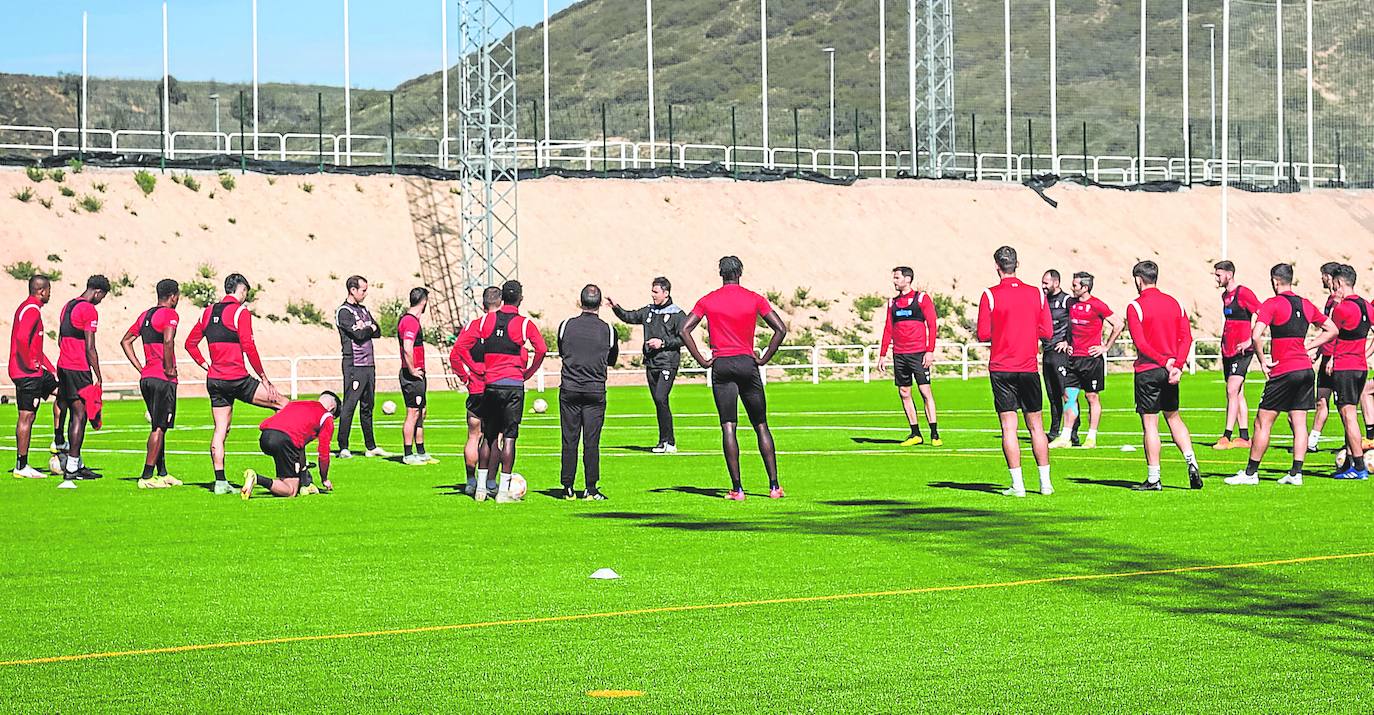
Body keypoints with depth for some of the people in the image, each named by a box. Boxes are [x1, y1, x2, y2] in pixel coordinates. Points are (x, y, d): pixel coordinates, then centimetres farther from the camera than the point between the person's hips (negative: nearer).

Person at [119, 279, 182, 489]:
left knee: (158, 426, 16)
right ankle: (147, 477, -6)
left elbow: (125, 341, 20)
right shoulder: (170, 314, -9)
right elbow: (168, 341, -26)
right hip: (163, 379, -8)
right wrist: (170, 369, -15)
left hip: (146, 378, 8)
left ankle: (162, 474, 22)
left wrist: (141, 368, 17)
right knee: (159, 427, -4)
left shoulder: (145, 315, 16)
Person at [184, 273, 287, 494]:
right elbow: (249, 348, -15)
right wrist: (263, 377, -9)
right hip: (237, 379, -7)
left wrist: (205, 364, 17)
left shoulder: (208, 312, 12)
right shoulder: (241, 313, -9)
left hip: (214, 380, 7)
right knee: (282, 403, 4)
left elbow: (190, 343, 16)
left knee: (220, 430, 9)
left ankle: (220, 482, 5)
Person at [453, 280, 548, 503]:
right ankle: (503, 490, -3)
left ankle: (484, 487, 12)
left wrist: (476, 367, 7)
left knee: (489, 436, 13)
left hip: (490, 384, 3)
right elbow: (541, 350, -16)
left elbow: (462, 344, 2)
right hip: (514, 384, -3)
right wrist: (528, 373, -2)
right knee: (509, 436, -1)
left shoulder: (486, 320, 5)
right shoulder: (525, 324, -4)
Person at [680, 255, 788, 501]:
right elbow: (781, 329, -3)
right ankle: (774, 486, 5)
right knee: (761, 426, 8)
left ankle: (737, 489, -7)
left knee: (728, 428, -1)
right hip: (747, 364, 0)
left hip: (721, 366, 0)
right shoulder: (754, 299, 2)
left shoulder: (708, 301, 3)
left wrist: (702, 360, -1)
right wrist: (764, 359, 2)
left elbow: (684, 330, -4)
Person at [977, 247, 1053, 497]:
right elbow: (1047, 332, 2)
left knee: (1008, 427, -1)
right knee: (1035, 426, 11)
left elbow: (983, 335, -9)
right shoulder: (1037, 294, 2)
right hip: (1029, 368, 3)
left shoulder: (990, 295, -7)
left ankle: (1017, 484, -4)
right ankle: (1045, 482, 11)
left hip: (1001, 369, -3)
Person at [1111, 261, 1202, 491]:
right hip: (1170, 372, 5)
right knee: (1174, 418, 19)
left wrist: (1164, 360, -16)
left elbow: (1140, 343, -17)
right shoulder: (1174, 303, 8)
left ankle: (1153, 479, 0)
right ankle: (1191, 462, 5)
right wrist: (1177, 365, -5)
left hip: (1147, 371, -5)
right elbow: (1187, 337, 2)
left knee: (1150, 425, -1)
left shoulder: (1135, 307, -8)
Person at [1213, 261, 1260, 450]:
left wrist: (1249, 340, -19)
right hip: (1228, 350, 9)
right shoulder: (1225, 295, 16)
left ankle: (1227, 437, -16)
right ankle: (1244, 437, 14)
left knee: (1232, 391, -14)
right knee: (1237, 394, 10)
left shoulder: (1243, 293, -11)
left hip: (1241, 351, -9)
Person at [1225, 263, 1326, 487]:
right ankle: (1296, 473, 3)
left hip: (1283, 373, -6)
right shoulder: (1306, 305, 11)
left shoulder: (1272, 304, -7)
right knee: (1300, 424, 6)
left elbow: (1256, 336, -20)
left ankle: (1251, 473, 4)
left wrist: (1262, 360, -8)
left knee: (1262, 423, 1)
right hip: (1305, 368, 6)